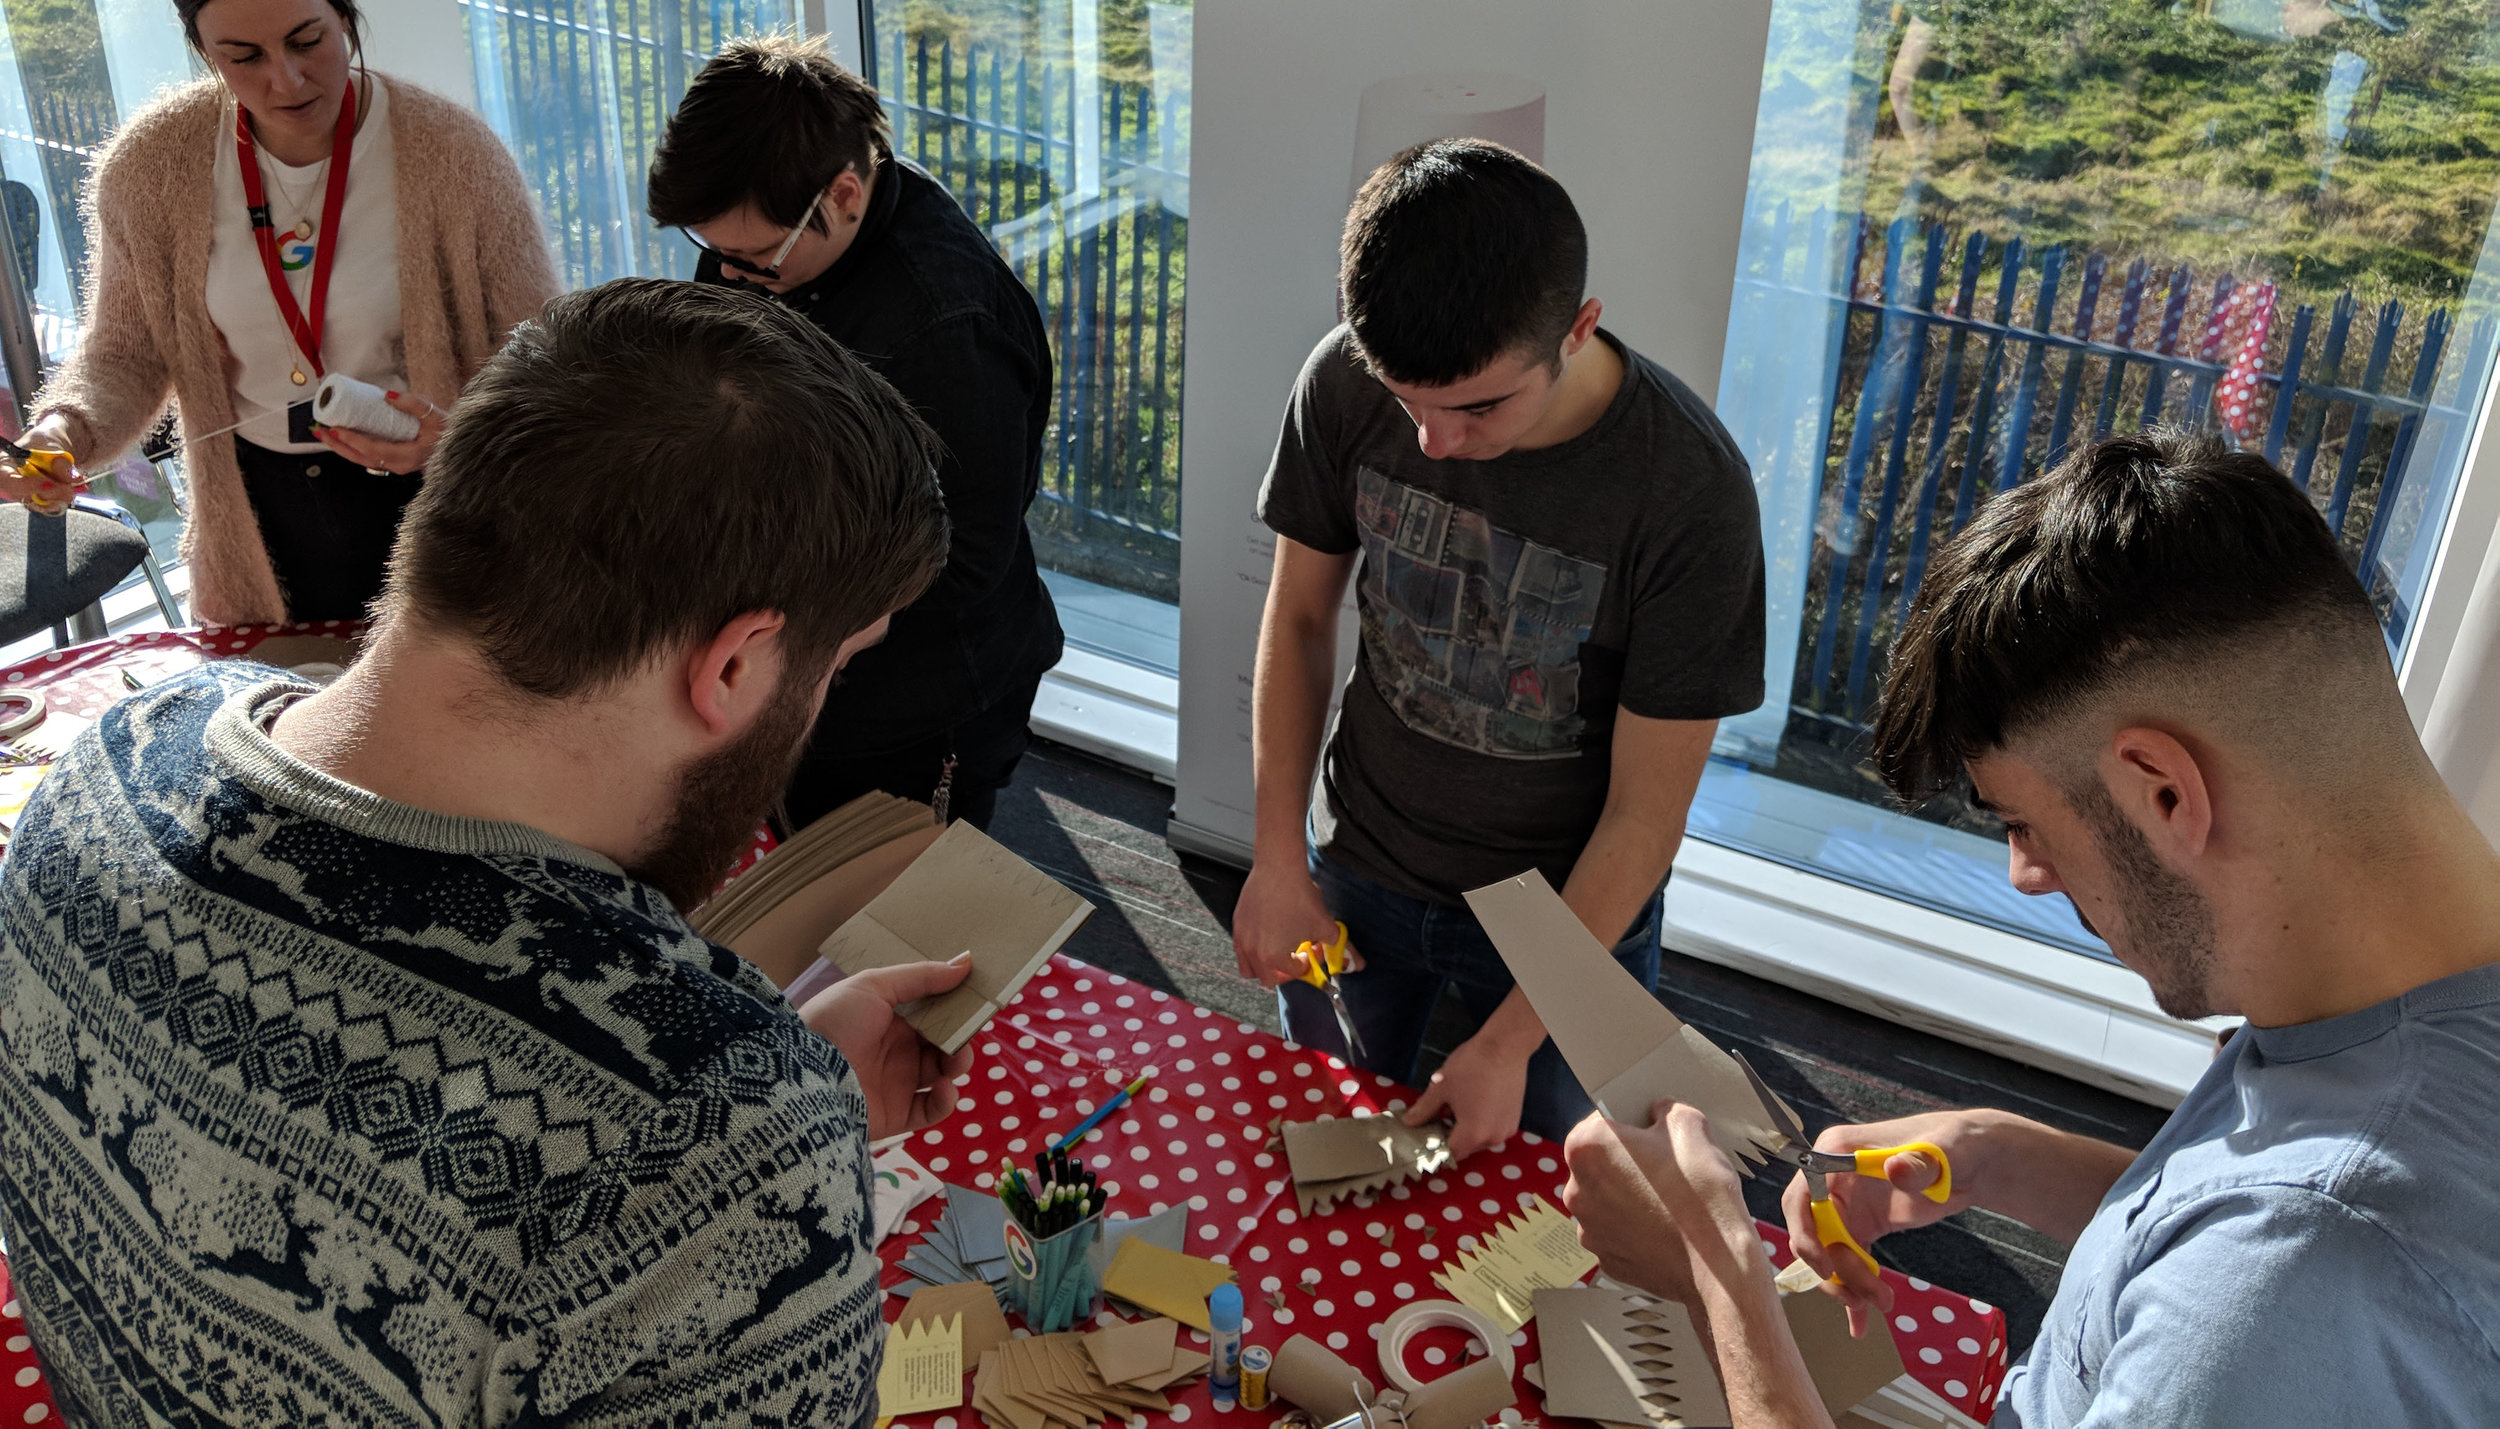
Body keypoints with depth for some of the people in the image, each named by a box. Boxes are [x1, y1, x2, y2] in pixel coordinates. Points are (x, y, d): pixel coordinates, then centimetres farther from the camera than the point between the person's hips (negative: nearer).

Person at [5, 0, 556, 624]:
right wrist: (61, 432, -20)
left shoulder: (454, 152, -18)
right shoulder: (150, 163, -9)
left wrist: (459, 431, -32)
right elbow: (126, 354, 1)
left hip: (429, 492, -3)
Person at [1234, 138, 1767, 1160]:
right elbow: (1299, 617, -3)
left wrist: (1508, 1043, -19)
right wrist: (1278, 862, -4)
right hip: (1355, 874, 3)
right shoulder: (1347, 384, -19)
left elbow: (1645, 814, -22)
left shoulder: (1689, 489, -30)